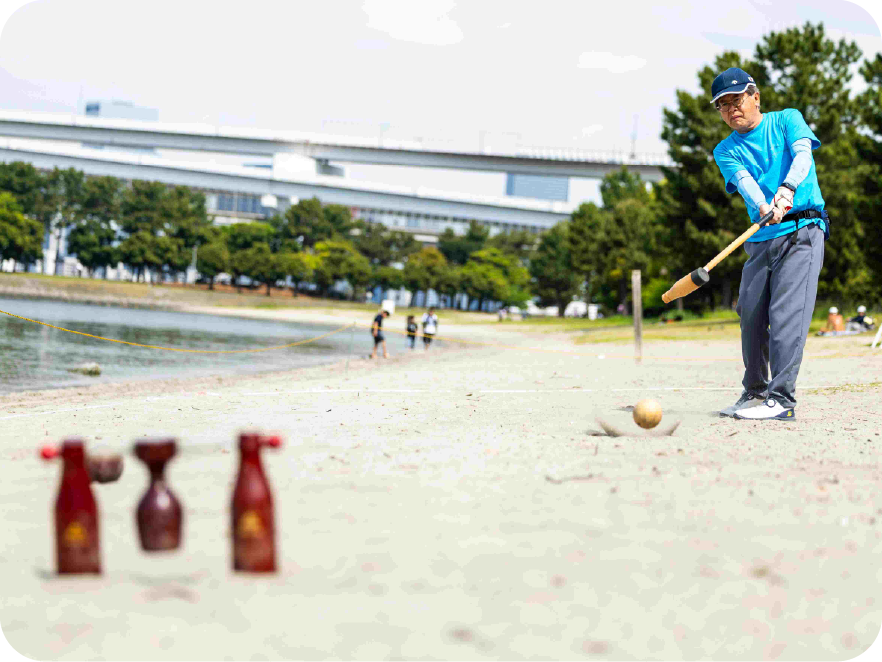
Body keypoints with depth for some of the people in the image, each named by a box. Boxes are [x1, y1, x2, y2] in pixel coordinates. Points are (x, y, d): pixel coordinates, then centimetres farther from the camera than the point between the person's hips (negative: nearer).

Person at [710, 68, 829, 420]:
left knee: (787, 311, -17)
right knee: (751, 315, 2)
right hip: (760, 238, 4)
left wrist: (787, 188, -34)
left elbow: (803, 155, -13)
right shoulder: (726, 151, 11)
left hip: (803, 229, -4)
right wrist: (764, 207, -32)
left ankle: (782, 398, -21)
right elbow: (744, 180, -10)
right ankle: (754, 393, 19)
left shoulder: (787, 120, 6)